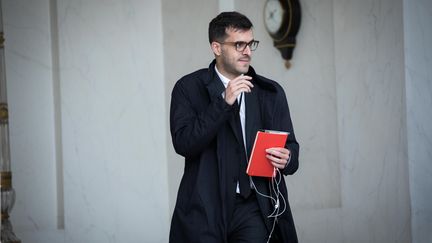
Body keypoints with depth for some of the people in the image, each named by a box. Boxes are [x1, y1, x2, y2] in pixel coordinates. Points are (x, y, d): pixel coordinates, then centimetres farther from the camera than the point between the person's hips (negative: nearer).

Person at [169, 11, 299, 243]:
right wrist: (223, 102, -16)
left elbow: (290, 145, 14)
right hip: (206, 207, -1)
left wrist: (287, 158, -10)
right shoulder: (188, 88, 2)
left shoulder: (271, 92, 11)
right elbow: (183, 143, -9)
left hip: (255, 208, 2)